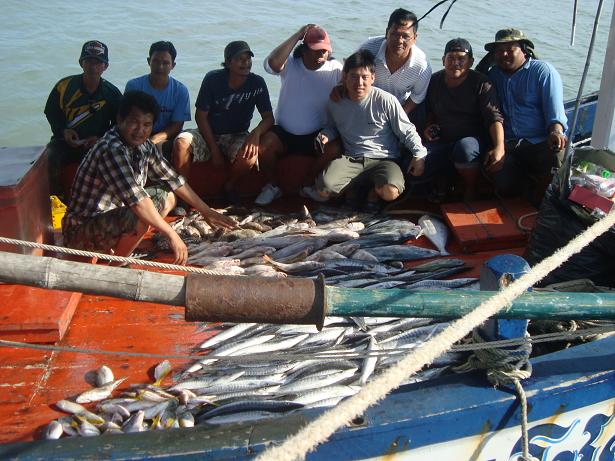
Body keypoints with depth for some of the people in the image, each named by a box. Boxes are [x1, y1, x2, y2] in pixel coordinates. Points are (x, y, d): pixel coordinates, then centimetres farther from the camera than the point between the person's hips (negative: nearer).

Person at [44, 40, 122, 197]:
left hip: (98, 143, 0)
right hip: (66, 141, 1)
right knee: (53, 157, -29)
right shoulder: (65, 86, -2)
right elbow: (51, 112, 10)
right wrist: (64, 131, -9)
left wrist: (100, 139, -11)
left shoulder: (112, 93, -1)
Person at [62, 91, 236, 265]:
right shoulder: (111, 149, -26)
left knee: (167, 196, 10)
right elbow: (135, 199, -34)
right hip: (82, 232, -10)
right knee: (141, 216, -33)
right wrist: (171, 235, -33)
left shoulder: (144, 146, 1)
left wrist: (206, 211, 11)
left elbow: (173, 180, 11)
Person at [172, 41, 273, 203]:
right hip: (208, 134, 0)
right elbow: (201, 116, -9)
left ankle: (229, 187, -2)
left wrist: (256, 133, -29)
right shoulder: (213, 79, -12)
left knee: (250, 155, -34)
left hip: (236, 136, 0)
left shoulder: (257, 83, -9)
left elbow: (268, 117, -6)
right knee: (181, 142, -30)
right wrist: (214, 150, -16)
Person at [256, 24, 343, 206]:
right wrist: (298, 35, -24)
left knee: (334, 150, -27)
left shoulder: (335, 68, -2)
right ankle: (273, 185, 3)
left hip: (317, 135, 1)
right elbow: (272, 64, -29)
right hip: (284, 131, -1)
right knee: (262, 146, -27)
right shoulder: (290, 64, -7)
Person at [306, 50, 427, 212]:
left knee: (390, 192, -34)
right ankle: (357, 187, 10)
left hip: (384, 160, -2)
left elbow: (407, 131, 0)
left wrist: (419, 154, -12)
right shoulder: (335, 103, 2)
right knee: (323, 190, -22)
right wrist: (325, 135, 0)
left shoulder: (386, 100, -9)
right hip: (351, 160, 3)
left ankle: (375, 190, 7)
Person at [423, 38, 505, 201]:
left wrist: (499, 148, -29)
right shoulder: (434, 81, 7)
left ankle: (471, 191, -14)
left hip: (474, 139, -3)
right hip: (442, 141, 4)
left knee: (464, 148, -41)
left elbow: (494, 117, -14)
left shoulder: (481, 84, -6)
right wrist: (428, 127, 3)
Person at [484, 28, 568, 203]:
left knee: (555, 156, -35)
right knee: (504, 185, -23)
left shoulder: (543, 71, 4)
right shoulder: (494, 75, 17)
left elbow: (555, 107, -8)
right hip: (509, 145, 3)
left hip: (541, 142, -2)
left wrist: (556, 132, -30)